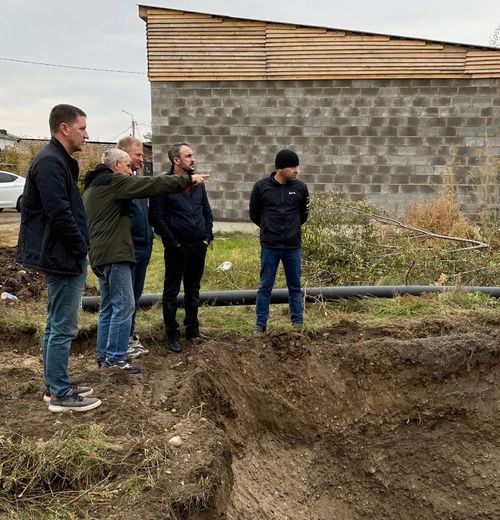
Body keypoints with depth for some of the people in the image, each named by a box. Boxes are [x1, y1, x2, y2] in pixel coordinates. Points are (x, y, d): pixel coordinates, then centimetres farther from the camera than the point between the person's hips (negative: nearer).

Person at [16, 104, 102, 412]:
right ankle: (60, 394, 9)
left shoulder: (59, 161, 16)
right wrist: (81, 248, -14)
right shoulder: (50, 162, -16)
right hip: (65, 258, -11)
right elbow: (59, 214, -23)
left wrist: (80, 248, 12)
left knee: (57, 326, 16)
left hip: (65, 257, 11)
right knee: (63, 328, -2)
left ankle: (55, 386, 28)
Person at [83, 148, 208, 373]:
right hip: (114, 253, -11)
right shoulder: (113, 182, -10)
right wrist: (188, 180, -8)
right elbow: (153, 184, -12)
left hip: (100, 254, 11)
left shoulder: (94, 185, 21)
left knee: (108, 307, 14)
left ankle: (104, 355, 18)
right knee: (124, 306, -7)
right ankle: (116, 357, -5)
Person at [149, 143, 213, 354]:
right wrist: (172, 243, -14)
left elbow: (207, 211, 15)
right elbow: (157, 218, -11)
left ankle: (192, 330, 26)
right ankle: (172, 334, 15)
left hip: (199, 245, 6)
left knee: (193, 290, 15)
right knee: (172, 291, 5)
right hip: (177, 247, -6)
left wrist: (208, 237, 6)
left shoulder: (197, 182, 10)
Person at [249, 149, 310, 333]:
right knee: (265, 287, 6)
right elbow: (254, 215, 6)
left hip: (293, 247, 2)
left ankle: (298, 322, 21)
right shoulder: (261, 186, -5)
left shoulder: (300, 188, 0)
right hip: (269, 247, -2)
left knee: (295, 287, 10)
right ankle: (261, 323, 18)